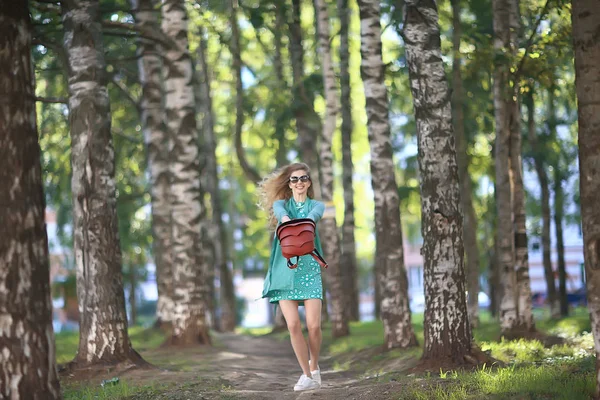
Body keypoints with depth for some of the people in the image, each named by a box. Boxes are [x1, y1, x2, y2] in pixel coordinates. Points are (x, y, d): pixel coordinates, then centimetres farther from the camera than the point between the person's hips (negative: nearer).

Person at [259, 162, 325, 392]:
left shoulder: (316, 205, 9)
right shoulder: (281, 204, 11)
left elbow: (313, 216, -18)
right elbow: (281, 213, -16)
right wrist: (287, 222, -43)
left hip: (309, 269, -1)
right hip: (285, 270, 1)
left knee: (313, 325, -10)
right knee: (293, 325, -10)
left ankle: (314, 366, 17)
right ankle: (307, 376, 2)